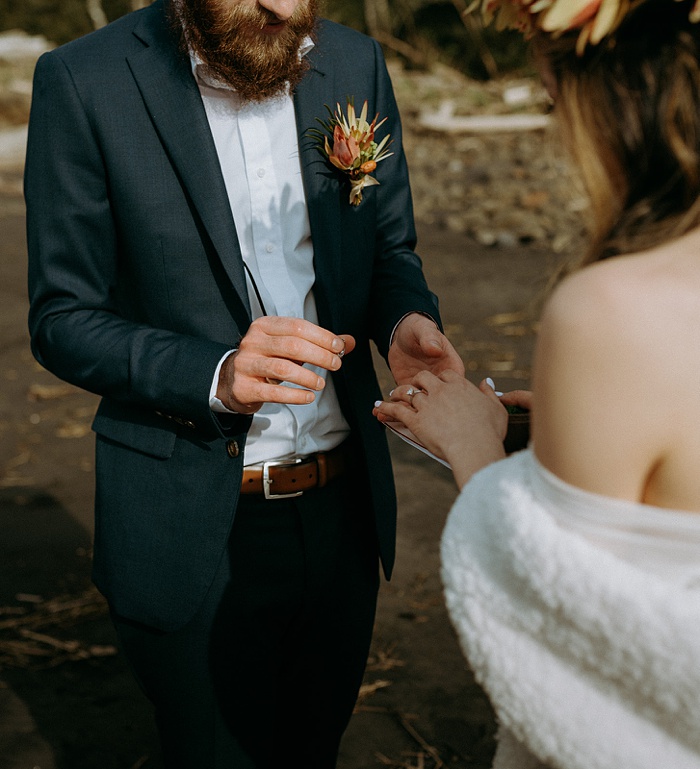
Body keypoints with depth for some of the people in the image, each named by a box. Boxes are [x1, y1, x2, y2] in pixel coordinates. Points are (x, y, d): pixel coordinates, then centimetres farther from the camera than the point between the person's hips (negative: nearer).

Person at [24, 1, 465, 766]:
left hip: (342, 511, 4)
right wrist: (216, 375, -26)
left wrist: (405, 321, -13)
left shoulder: (355, 64, -1)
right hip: (195, 532, -4)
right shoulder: (84, 82, -13)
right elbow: (62, 319, -10)